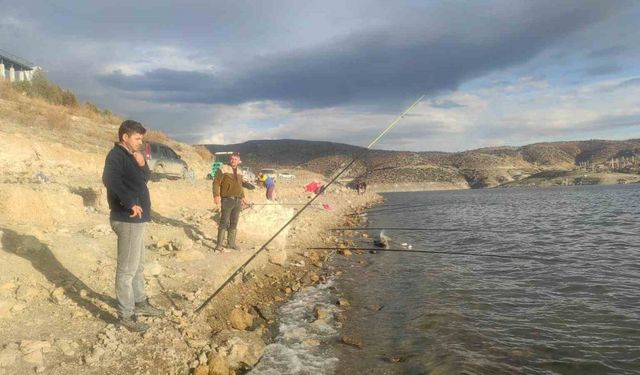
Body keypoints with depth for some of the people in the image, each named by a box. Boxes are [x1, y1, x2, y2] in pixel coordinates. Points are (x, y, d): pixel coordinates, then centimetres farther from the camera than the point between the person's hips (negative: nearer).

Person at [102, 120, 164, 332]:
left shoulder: (130, 156, 14)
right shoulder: (116, 155, -15)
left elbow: (144, 178, 18)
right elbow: (110, 179, -32)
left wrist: (142, 164, -1)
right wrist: (130, 203, -29)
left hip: (137, 218, 10)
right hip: (127, 219, -10)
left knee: (138, 265, 20)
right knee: (127, 268, -2)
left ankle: (140, 303, 34)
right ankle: (125, 315, 8)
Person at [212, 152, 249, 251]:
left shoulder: (239, 172, 15)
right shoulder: (223, 169, -6)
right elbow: (216, 183, -11)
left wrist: (242, 197, 21)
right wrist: (216, 195, -21)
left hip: (237, 201, 7)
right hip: (227, 200, -6)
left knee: (234, 223, 11)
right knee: (224, 222, -8)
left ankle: (231, 243, 20)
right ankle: (219, 245, -3)